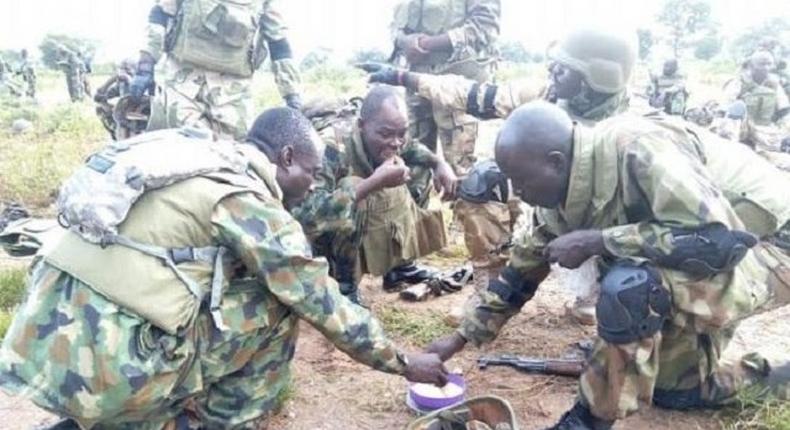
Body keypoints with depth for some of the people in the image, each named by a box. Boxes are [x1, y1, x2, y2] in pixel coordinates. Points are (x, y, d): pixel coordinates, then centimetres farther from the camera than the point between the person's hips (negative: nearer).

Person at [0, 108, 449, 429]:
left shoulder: (200, 156, 15)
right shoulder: (253, 204, -8)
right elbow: (327, 308, -1)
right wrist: (405, 362, 13)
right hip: (99, 365, -8)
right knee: (276, 309, 1)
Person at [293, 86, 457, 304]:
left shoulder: (385, 142, -14)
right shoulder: (332, 147, -34)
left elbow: (411, 149, 11)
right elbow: (307, 214, -46)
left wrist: (440, 163, -9)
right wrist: (374, 182, -43)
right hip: (319, 237, -7)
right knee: (351, 187, -33)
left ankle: (400, 265, 14)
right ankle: (345, 287, -16)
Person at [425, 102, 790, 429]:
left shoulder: (637, 150, -33)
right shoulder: (560, 196, -8)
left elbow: (717, 240, -36)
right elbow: (523, 269, 2)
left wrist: (595, 241, -33)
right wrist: (460, 338, 1)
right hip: (666, 288, 8)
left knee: (625, 284, -34)